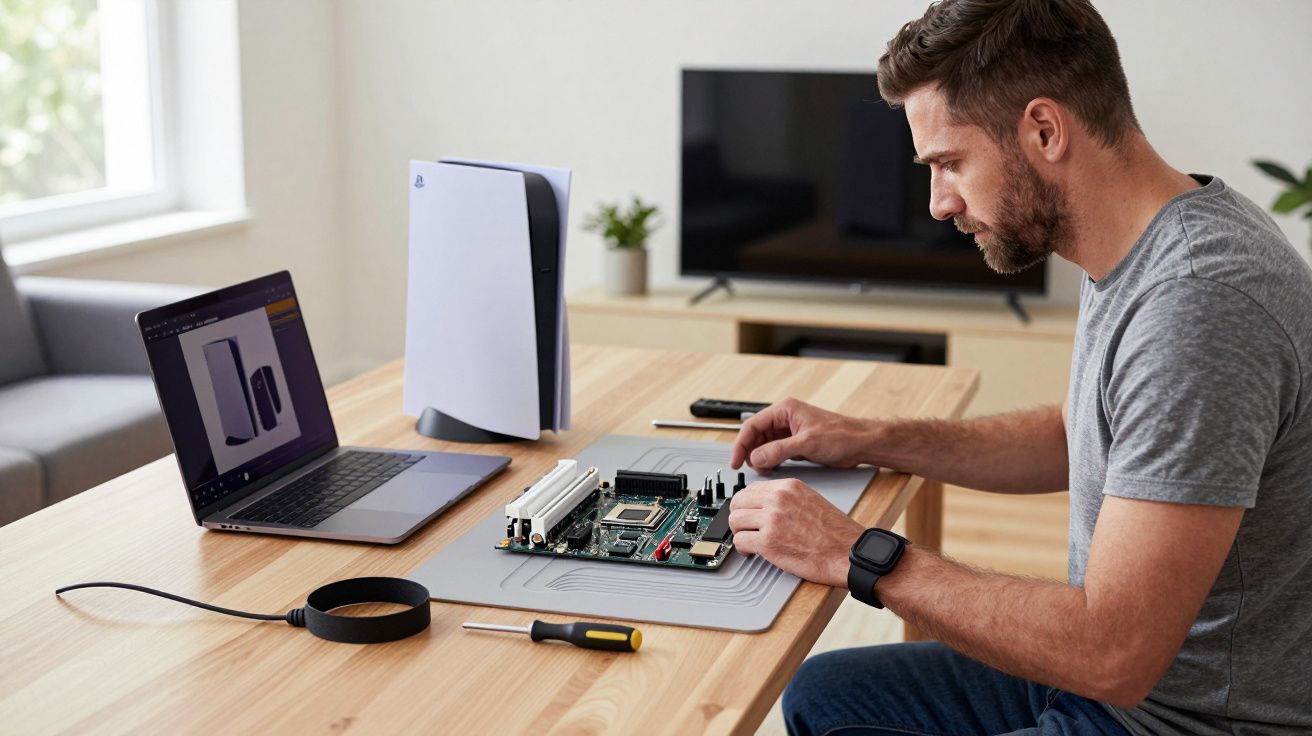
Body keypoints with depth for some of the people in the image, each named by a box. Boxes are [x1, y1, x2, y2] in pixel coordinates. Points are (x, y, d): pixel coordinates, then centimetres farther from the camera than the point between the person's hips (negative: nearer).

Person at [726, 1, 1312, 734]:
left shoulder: (1199, 301, -30)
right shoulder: (1138, 251, 2)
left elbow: (1114, 653, -31)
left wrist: (858, 555, -22)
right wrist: (871, 441, 10)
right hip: (1120, 671, 9)